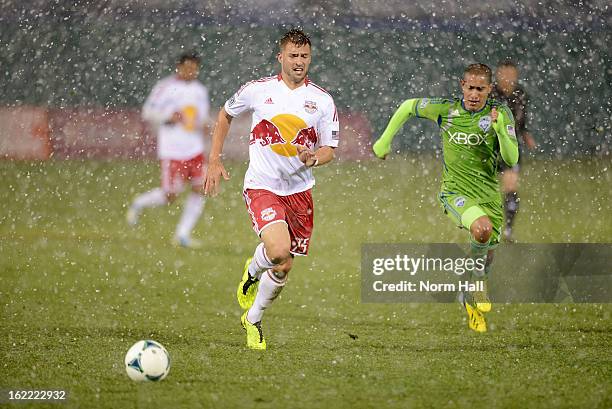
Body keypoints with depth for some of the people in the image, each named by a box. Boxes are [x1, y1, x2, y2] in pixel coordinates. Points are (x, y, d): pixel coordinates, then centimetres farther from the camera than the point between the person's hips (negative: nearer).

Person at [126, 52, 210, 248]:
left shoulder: (200, 90, 11)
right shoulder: (166, 87, -7)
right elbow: (147, 112, -6)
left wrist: (203, 126, 4)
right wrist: (169, 116, -20)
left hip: (195, 149, 6)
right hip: (172, 150, -6)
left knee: (200, 189, -5)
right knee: (170, 196, -4)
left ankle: (182, 234, 2)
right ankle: (138, 204, 24)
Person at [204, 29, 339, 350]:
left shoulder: (322, 101, 1)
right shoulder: (257, 90, -2)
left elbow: (329, 150, 5)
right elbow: (225, 115, 15)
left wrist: (313, 158, -19)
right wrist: (214, 161, 10)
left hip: (298, 189, 3)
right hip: (261, 187, -3)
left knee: (284, 267, 8)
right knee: (279, 249, -27)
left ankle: (253, 320, 32)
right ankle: (252, 272, 8)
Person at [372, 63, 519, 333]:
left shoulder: (501, 114, -7)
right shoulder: (446, 110, -6)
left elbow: (512, 160, -13)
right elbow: (407, 107, 11)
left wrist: (500, 129, -28)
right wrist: (384, 141, 12)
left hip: (489, 194, 2)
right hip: (455, 190, -2)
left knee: (487, 256, 11)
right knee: (483, 228, -32)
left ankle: (471, 299, 42)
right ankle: (478, 279, -4)